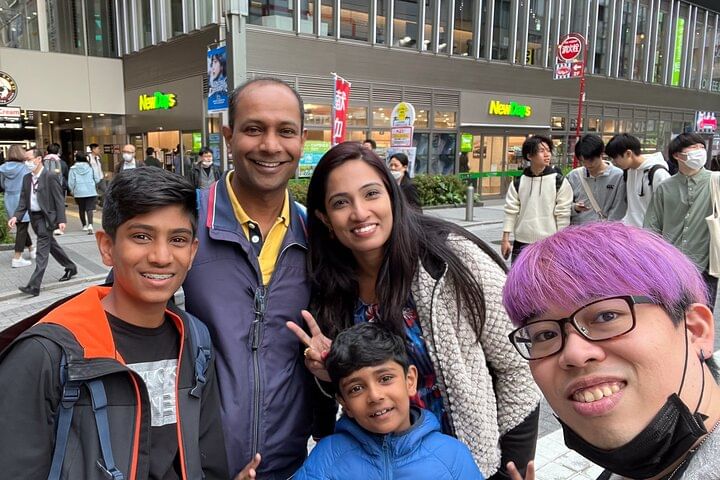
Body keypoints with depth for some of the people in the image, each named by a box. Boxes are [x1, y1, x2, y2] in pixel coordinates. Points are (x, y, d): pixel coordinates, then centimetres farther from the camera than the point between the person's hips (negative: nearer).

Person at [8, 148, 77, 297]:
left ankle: (34, 286, -6)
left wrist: (61, 220, -19)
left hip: (46, 217, -8)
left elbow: (59, 200, -13)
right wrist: (16, 216, -6)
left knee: (42, 252, -6)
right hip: (34, 217, 8)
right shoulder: (26, 178, 9)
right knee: (51, 245, 19)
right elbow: (23, 201, 9)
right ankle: (70, 267, 37)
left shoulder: (51, 177, -12)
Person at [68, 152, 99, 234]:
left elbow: (71, 182, -2)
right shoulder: (90, 167, 2)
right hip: (90, 191, 0)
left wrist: (72, 191, 14)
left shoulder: (73, 169, -1)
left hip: (79, 192, 0)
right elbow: (97, 180, 6)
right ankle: (90, 225, -26)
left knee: (82, 209, 15)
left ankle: (84, 226, 27)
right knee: (89, 209, -6)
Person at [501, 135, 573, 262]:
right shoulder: (518, 182, 3)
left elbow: (563, 215, -3)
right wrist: (505, 239, 1)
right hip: (521, 243, 3)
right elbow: (511, 212, 4)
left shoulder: (559, 182, -3)